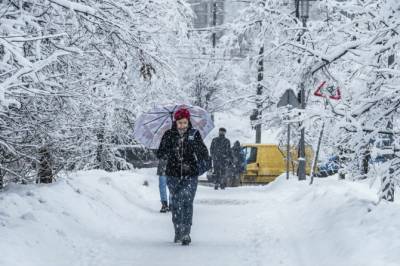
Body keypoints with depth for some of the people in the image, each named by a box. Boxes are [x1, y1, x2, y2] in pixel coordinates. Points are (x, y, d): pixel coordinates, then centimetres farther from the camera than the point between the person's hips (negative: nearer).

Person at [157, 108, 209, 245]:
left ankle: (186, 233, -10)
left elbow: (205, 155, -4)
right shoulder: (169, 135, 0)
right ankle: (178, 232, 20)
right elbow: (160, 154, -2)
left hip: (190, 175, -1)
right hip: (173, 175, 1)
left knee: (187, 202, -13)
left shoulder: (194, 134, -1)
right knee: (176, 203, 6)